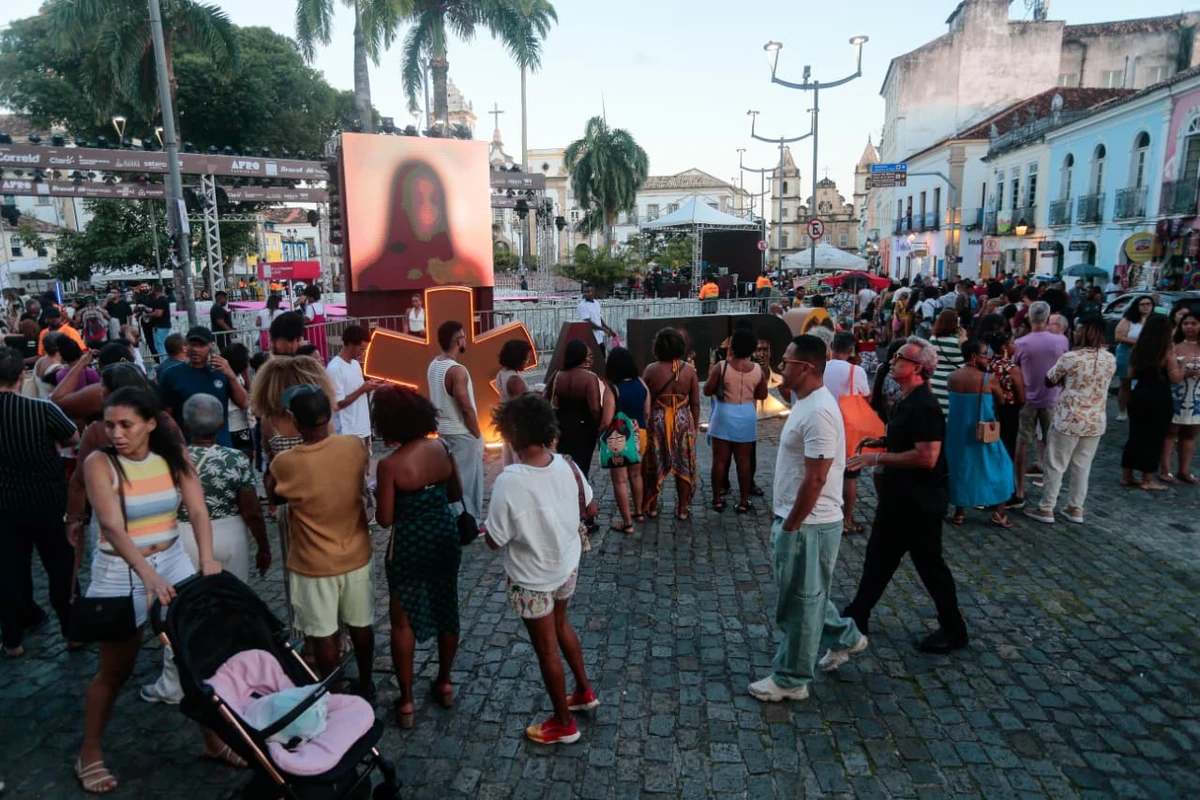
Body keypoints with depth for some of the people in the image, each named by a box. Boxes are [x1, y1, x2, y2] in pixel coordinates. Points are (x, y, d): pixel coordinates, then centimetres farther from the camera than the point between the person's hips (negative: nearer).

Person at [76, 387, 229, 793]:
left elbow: (198, 511, -12)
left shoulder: (174, 456, -5)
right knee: (115, 670, 10)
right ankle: (90, 754, 33)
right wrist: (147, 574, -39)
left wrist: (207, 562, -28)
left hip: (173, 560, 3)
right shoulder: (100, 463, -14)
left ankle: (212, 740, 24)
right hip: (120, 571, -3)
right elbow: (112, 526, -26)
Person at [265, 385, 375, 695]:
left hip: (314, 565, -3)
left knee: (323, 634, 15)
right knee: (361, 624, 20)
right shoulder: (354, 447, -15)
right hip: (357, 556, 3)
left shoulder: (285, 464, -22)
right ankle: (366, 684, 38)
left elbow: (274, 496, 0)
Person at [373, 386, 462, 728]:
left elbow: (385, 519, -14)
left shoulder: (390, 465, -20)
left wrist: (379, 496, 4)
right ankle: (444, 683, 36)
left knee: (404, 621, 12)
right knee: (446, 611, 19)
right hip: (445, 537, 5)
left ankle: (406, 700, 21)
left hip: (410, 546, -5)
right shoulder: (441, 449, -6)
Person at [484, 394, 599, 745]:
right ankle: (584, 691, 48)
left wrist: (486, 526, 1)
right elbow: (590, 510, 0)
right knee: (560, 624, 31)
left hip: (532, 578, -6)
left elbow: (494, 541, -20)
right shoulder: (566, 465, -14)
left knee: (546, 649, 14)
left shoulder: (509, 481, -31)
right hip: (567, 564, 6)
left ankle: (563, 724, 34)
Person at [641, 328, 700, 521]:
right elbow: (695, 403, -2)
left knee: (654, 466, 13)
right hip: (683, 421, 1)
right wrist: (695, 426, 10)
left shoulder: (651, 370, -8)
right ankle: (682, 510, 19)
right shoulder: (689, 370, -5)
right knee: (683, 466, 12)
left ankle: (652, 508, 23)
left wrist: (644, 424, 7)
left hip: (657, 422, -1)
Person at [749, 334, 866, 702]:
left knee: (799, 601, 5)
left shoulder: (818, 412, -24)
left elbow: (815, 480, -25)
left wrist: (789, 527, -18)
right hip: (800, 519, 10)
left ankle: (791, 680, 20)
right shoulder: (806, 402, 8)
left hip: (808, 524, -10)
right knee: (806, 594, 25)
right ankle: (845, 638, 44)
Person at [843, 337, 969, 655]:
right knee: (879, 555, 17)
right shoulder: (908, 401, 9)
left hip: (920, 500, -10)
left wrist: (878, 458, -26)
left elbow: (927, 456, -29)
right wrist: (881, 441, 8)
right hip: (899, 495, 10)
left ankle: (954, 630, 24)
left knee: (929, 563, 5)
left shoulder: (925, 406, -22)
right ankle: (857, 616, 30)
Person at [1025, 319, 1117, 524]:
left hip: (1068, 420, -5)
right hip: (1096, 422, 5)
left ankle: (1046, 509, 10)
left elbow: (1049, 381, -2)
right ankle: (1076, 509, 21)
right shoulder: (1110, 359, 2)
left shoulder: (1070, 358, -16)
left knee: (1055, 465, 4)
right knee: (1082, 466, 14)